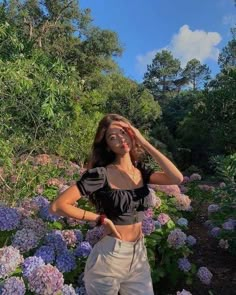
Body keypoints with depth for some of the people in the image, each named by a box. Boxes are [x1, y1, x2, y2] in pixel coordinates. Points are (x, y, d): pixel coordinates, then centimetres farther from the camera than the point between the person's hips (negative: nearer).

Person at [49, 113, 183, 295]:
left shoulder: (141, 171, -1)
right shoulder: (100, 174, -17)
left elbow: (177, 178, -17)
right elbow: (58, 206, -20)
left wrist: (144, 143, -16)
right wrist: (101, 219, -15)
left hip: (139, 254, 5)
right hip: (110, 257, -4)